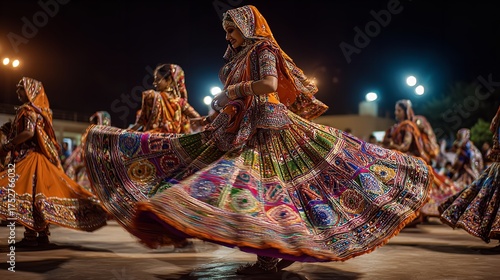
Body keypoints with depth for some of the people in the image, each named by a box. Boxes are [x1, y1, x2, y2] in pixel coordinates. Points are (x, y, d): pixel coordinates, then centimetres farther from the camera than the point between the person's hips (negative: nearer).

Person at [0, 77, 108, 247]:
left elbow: (28, 132, -23)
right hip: (37, 158, 10)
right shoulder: (39, 110, 20)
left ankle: (31, 237, -13)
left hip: (29, 159, -10)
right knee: (38, 194, 9)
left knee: (26, 193, -12)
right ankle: (43, 235, 12)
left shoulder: (29, 109, -8)